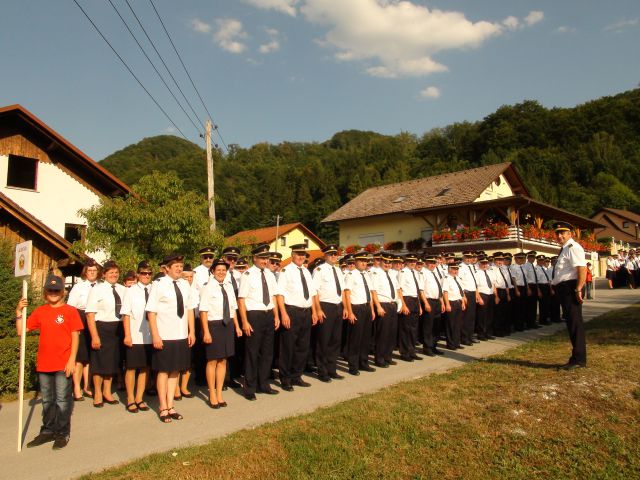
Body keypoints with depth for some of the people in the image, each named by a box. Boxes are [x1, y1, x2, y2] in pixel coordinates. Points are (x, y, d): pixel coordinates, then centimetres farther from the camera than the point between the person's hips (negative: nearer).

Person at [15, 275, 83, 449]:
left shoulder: (70, 311, -5)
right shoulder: (39, 311, 7)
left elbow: (75, 336, -6)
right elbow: (21, 331, 5)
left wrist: (72, 360, -11)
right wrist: (19, 312, -6)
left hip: (63, 364, -4)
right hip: (43, 364, 4)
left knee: (62, 400, 3)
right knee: (47, 400, 16)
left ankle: (63, 433, 14)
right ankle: (48, 431, 29)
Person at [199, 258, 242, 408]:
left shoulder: (229, 286, 7)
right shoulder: (208, 287, -11)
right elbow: (203, 311, -14)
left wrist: (237, 326, 10)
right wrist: (206, 332, -18)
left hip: (228, 325, 6)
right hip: (213, 325, -5)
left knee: (223, 360, 13)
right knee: (212, 360, 6)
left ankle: (219, 394, 27)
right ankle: (212, 395, 23)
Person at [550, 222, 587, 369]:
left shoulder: (573, 248, -12)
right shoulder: (564, 249, 18)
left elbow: (582, 269, -23)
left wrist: (578, 289, -26)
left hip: (570, 288, -10)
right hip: (563, 289, 10)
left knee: (574, 323, -4)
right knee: (571, 323, 15)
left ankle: (579, 359, 5)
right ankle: (576, 357, 25)